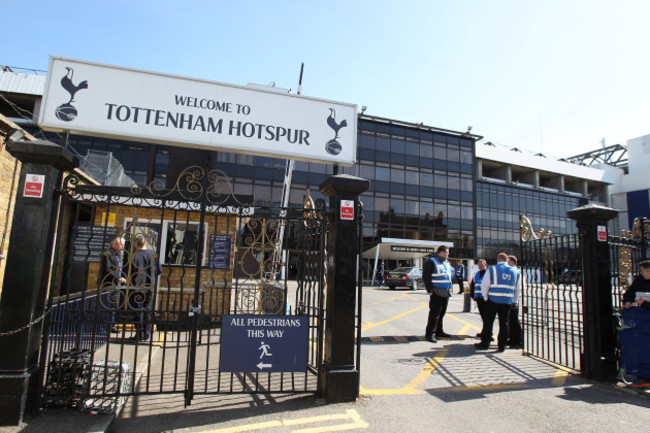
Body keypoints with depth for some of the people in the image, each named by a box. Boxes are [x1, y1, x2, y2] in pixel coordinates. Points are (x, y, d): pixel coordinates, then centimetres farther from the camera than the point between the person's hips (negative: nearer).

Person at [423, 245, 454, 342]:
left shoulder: (446, 262, 16)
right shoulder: (431, 262, -10)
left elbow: (451, 273, 27)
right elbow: (426, 277, -13)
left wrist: (451, 287, 18)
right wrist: (430, 290, -17)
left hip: (446, 293, 8)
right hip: (437, 293, -8)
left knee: (441, 313, 15)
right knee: (434, 313, -7)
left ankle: (439, 331, 27)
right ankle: (429, 333, -1)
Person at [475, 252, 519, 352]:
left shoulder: (492, 269, -3)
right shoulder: (514, 272, 10)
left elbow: (484, 285, -9)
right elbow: (517, 290, 14)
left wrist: (486, 297, 2)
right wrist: (514, 301, 22)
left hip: (493, 299, -3)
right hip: (507, 301, 3)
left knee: (488, 322, 3)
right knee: (504, 323, 9)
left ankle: (485, 343, 8)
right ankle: (502, 345, 12)